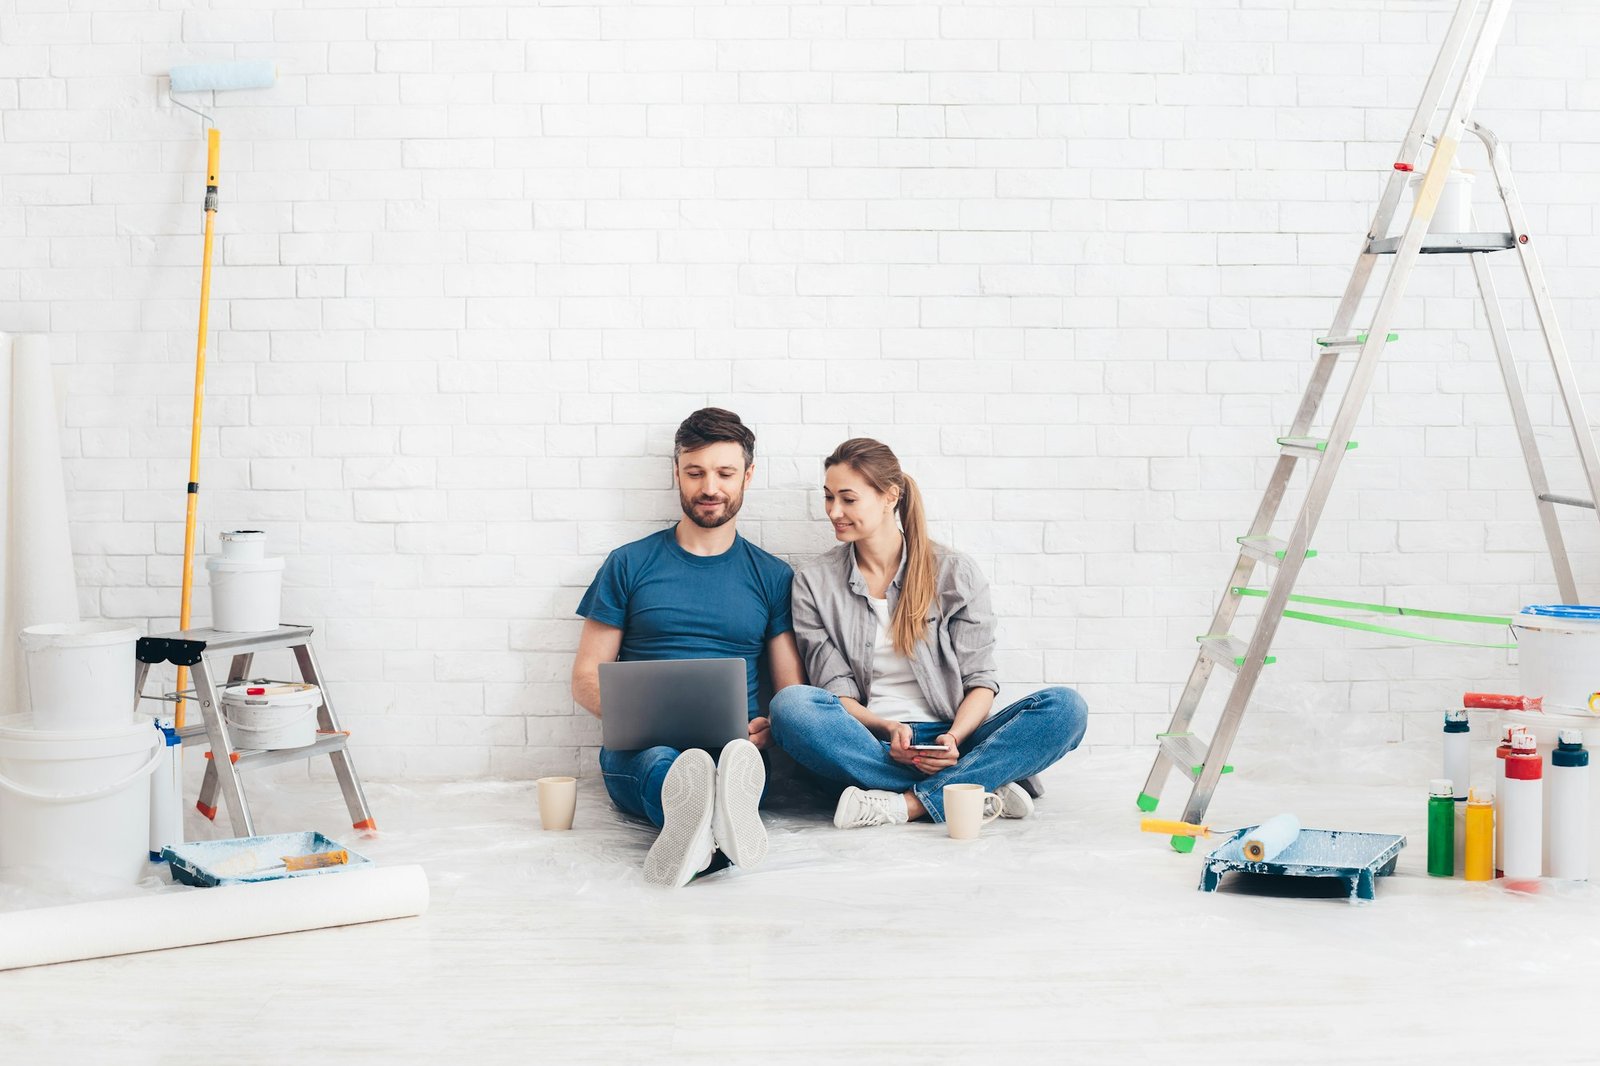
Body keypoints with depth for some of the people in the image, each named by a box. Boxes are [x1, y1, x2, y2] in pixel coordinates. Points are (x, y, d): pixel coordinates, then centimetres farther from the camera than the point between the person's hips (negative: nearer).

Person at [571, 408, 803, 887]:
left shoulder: (773, 576, 17)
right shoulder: (630, 565, 15)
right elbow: (586, 679, 12)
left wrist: (766, 730, -11)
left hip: (734, 748, 1)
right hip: (638, 749, -1)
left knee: (735, 763, -38)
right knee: (661, 762, -40)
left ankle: (694, 827, -73)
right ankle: (718, 830, -74)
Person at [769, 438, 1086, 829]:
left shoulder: (954, 572, 7)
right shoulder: (813, 582, 9)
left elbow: (981, 681, 3)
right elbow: (836, 692, 2)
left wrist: (953, 738, -18)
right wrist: (889, 729, -18)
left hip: (947, 744, 0)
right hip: (869, 746, 0)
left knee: (1065, 707, -24)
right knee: (791, 705, -33)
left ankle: (903, 804, -33)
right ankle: (982, 792, -34)